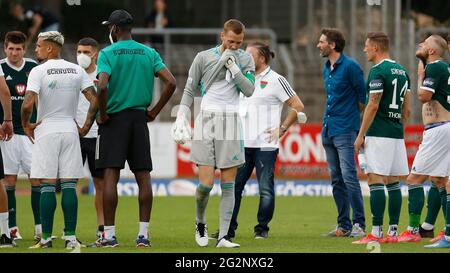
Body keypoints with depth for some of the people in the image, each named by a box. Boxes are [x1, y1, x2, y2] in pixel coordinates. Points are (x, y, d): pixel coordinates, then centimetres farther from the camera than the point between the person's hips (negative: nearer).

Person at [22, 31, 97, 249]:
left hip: (46, 131, -3)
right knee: (69, 186, 3)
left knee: (47, 186, -2)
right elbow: (94, 100, -1)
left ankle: (46, 238, -3)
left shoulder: (39, 71, -7)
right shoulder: (77, 71, 5)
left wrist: (25, 124, -1)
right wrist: (86, 127, 8)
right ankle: (70, 237, -1)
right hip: (70, 131, 3)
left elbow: (28, 103, -18)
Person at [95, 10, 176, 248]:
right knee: (143, 177, 5)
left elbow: (103, 86, -21)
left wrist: (103, 114, -7)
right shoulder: (149, 54, 7)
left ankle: (110, 235, -6)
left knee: (110, 176, -3)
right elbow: (171, 83, -1)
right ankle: (143, 234, 2)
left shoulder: (107, 53, -6)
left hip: (114, 119, -4)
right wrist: (154, 111, 7)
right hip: (139, 118, 4)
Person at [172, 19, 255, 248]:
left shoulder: (245, 59, 7)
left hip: (231, 123, 2)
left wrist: (233, 65, -12)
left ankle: (223, 236, 2)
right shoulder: (203, 57, 2)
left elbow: (249, 90, -4)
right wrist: (181, 119, 0)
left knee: (228, 185, -1)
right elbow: (189, 90, 7)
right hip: (206, 121, -2)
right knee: (206, 183, -9)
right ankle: (200, 222, 19)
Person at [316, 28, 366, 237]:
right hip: (328, 130, 8)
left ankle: (359, 224, -10)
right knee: (336, 179, 8)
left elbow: (363, 98, -7)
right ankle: (344, 226, 12)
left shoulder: (350, 67, -10)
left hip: (345, 130, -8)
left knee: (349, 177, -12)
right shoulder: (327, 69, 15)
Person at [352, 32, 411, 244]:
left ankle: (376, 233, -13)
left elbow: (373, 106, -15)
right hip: (397, 135, 9)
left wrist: (360, 135, -11)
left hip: (379, 134, -8)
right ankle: (393, 231, 10)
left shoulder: (378, 71, -11)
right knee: (393, 183, 10)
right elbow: (407, 109, 18)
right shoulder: (402, 71, 15)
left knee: (376, 181, -9)